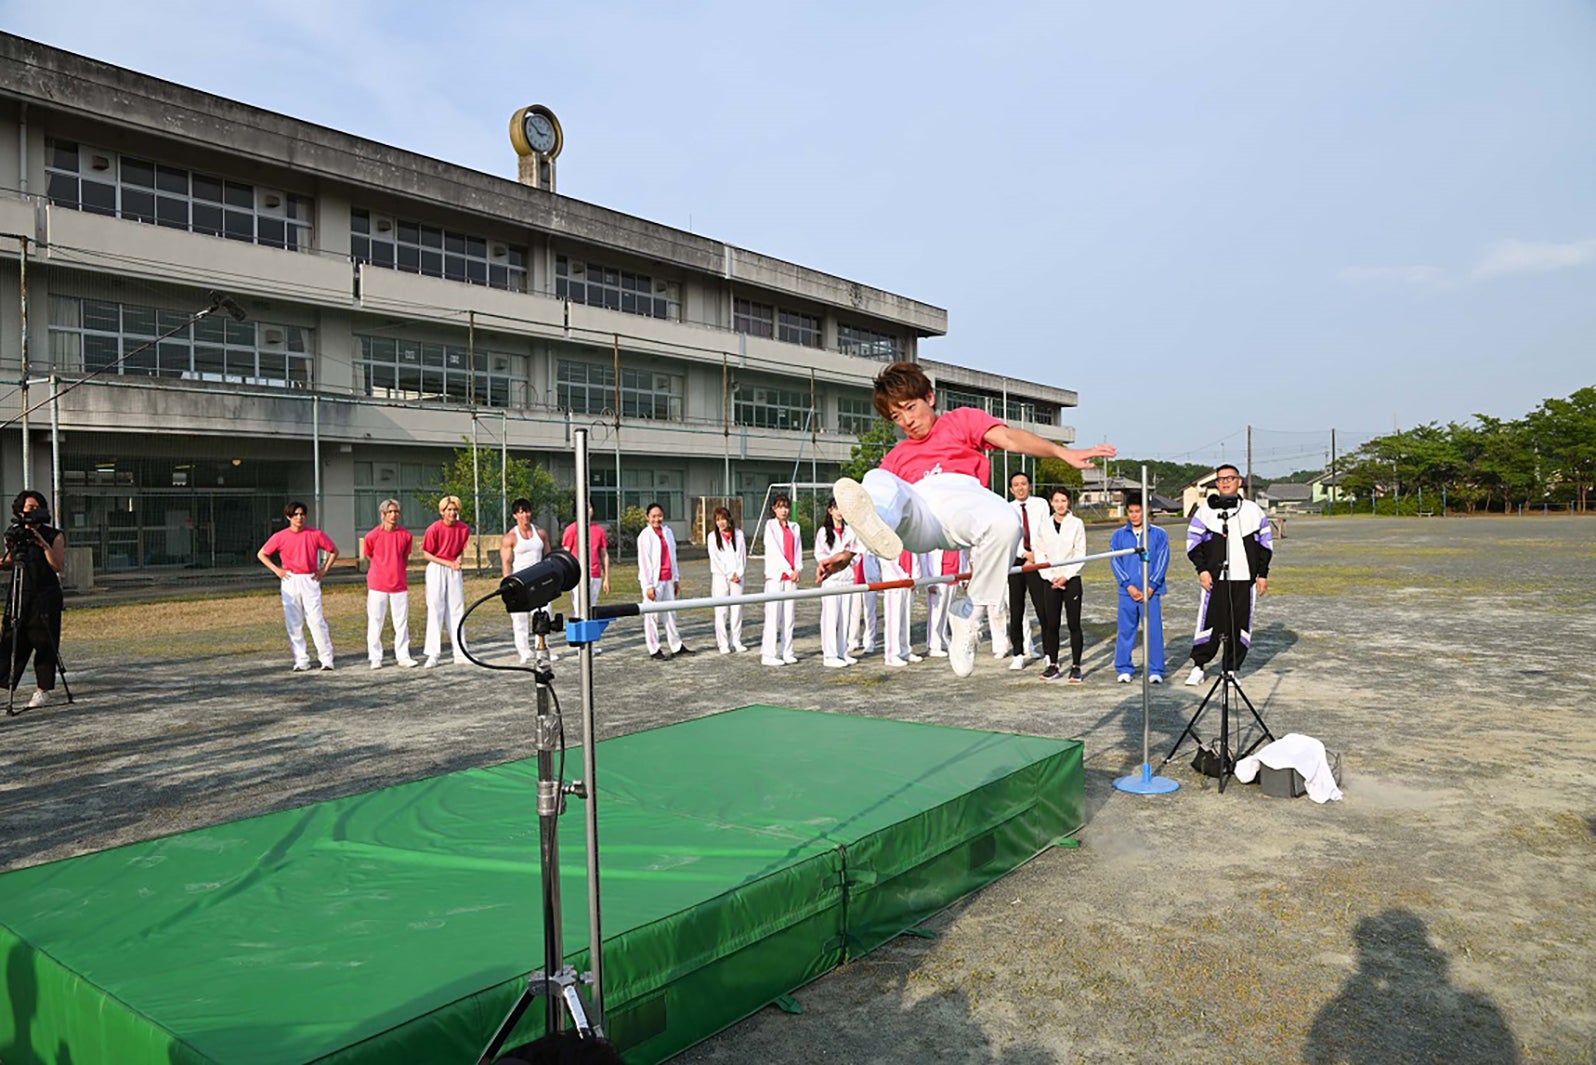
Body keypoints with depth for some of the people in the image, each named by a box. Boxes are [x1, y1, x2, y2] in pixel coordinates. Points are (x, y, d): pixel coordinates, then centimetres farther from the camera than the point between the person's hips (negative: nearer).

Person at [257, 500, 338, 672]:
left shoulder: (315, 534, 0)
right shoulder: (280, 537, 3)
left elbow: (334, 551, 11)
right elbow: (261, 554, 13)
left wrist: (324, 569, 2)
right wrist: (276, 569, 2)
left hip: (310, 580, -2)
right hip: (290, 581, 2)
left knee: (316, 620, -6)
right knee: (293, 622, 3)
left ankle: (326, 659, 0)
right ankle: (301, 661, 9)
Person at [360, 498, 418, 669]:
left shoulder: (405, 535, 0)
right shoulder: (372, 536, -6)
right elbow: (368, 557, 8)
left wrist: (398, 573, 12)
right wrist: (381, 572, 9)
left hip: (399, 584, 2)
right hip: (377, 585, -2)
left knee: (402, 622, 5)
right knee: (375, 622, 4)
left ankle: (403, 656, 13)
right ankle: (375, 658, 14)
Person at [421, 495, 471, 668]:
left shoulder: (464, 528, -1)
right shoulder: (434, 529, -12)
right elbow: (426, 554, -8)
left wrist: (459, 560, -8)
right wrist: (449, 563, -15)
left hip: (455, 570, 4)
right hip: (436, 569, -4)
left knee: (457, 611, 6)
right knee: (435, 610, -4)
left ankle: (460, 653, 12)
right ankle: (433, 654, 0)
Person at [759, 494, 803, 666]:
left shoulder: (794, 527, 16)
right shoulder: (770, 525, 1)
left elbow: (798, 549, 12)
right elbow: (774, 550, -7)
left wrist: (797, 569, -4)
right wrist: (789, 570, -10)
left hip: (791, 576, 5)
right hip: (775, 575, -5)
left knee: (789, 615, 5)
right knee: (773, 615, -7)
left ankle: (786, 652, 10)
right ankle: (768, 655, -5)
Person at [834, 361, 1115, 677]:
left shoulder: (962, 420, 30)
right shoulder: (897, 457, 39)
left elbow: (1009, 438, 13)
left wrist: (1064, 452, -5)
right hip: (917, 515, 2)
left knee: (1005, 522, -36)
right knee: (877, 481, -29)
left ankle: (967, 614, -19)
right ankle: (877, 530, -66)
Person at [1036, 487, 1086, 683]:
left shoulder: (1077, 524, 0)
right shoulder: (1045, 525, 7)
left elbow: (1080, 554, -3)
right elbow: (1042, 554, 6)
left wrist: (1066, 576, -10)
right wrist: (1051, 576, -6)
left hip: (1071, 580, -3)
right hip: (1051, 581, 3)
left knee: (1074, 624, -1)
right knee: (1051, 624, 4)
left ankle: (1076, 667, 4)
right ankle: (1053, 666, 13)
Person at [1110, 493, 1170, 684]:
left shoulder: (1159, 534, 4)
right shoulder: (1119, 535, 7)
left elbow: (1162, 562, 1)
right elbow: (1115, 562, 3)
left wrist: (1151, 587, -8)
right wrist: (1129, 586, -8)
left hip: (1151, 592, -1)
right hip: (1127, 592, 1)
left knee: (1154, 631, -2)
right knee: (1126, 631, 4)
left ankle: (1155, 671, 6)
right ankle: (1124, 669, 13)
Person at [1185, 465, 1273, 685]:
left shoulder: (1254, 511, 11)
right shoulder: (1205, 511, 5)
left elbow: (1266, 542, 14)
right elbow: (1193, 541, 4)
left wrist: (1263, 574, 8)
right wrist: (1202, 570, -5)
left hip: (1245, 578, 2)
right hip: (1215, 578, -2)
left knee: (1240, 625, 3)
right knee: (1210, 622, -5)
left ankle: (1232, 669, 13)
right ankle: (1198, 667, 6)